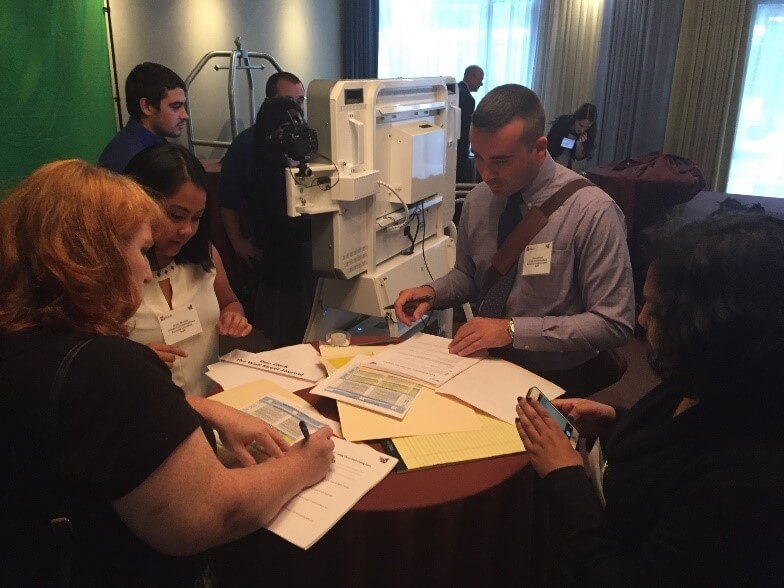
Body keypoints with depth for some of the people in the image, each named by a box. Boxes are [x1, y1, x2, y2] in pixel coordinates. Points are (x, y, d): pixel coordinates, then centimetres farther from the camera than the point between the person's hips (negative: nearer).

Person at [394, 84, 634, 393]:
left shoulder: (593, 213, -18)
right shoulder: (478, 200, -2)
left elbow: (614, 324, -16)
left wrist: (513, 330, -23)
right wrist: (432, 292, -7)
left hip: (554, 379, -4)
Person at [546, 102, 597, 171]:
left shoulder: (589, 133, -10)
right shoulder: (562, 122, -17)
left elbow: (580, 157, -6)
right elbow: (548, 145, -12)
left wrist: (579, 143, -24)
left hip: (568, 168, 2)